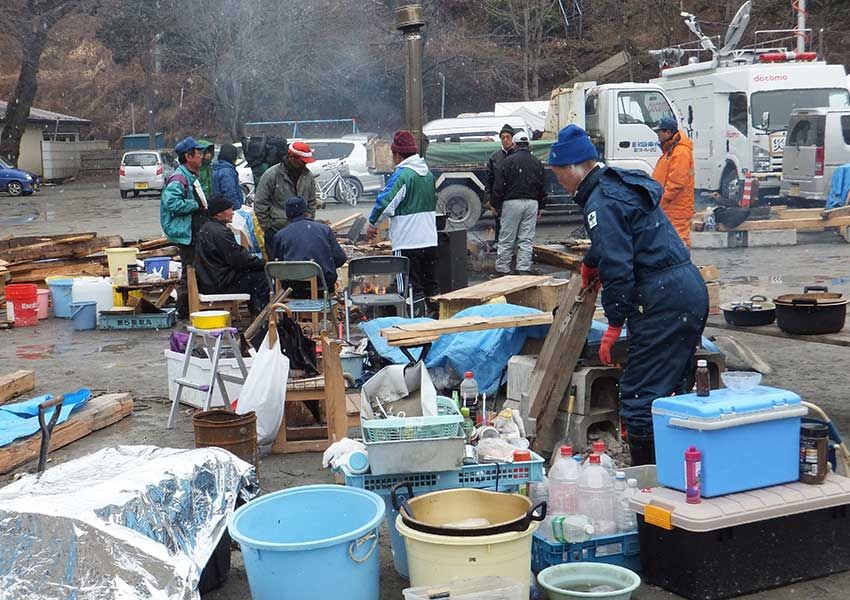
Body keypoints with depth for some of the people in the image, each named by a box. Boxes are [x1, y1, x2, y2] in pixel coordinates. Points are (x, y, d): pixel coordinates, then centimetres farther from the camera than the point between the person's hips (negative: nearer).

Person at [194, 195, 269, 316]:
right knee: (262, 277, -8)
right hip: (220, 283, -11)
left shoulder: (206, 228, 14)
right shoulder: (220, 232, -20)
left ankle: (255, 316, 21)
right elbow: (239, 259, -20)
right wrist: (264, 263, -9)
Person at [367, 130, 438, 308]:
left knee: (413, 288, -4)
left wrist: (373, 224, -3)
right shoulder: (428, 174, 12)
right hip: (430, 240, 8)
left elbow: (385, 202, -16)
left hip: (407, 242, -8)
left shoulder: (402, 175, -14)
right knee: (430, 285, 15)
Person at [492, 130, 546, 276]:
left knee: (506, 240, 1)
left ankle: (501, 270, 2)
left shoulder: (508, 161, -3)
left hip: (512, 202, -3)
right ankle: (523, 270, 2)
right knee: (527, 240, 5)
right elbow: (543, 188, 15)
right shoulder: (537, 163, 10)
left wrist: (498, 206, 4)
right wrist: (540, 207, 21)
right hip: (532, 203, 3)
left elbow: (498, 187, -4)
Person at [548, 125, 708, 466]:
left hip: (664, 303, -11)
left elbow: (617, 268, -20)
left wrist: (615, 324, -13)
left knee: (640, 397, -6)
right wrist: (590, 262, 52)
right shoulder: (621, 185, 18)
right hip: (691, 289, 11)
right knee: (668, 391, 19)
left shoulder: (601, 203, -14)